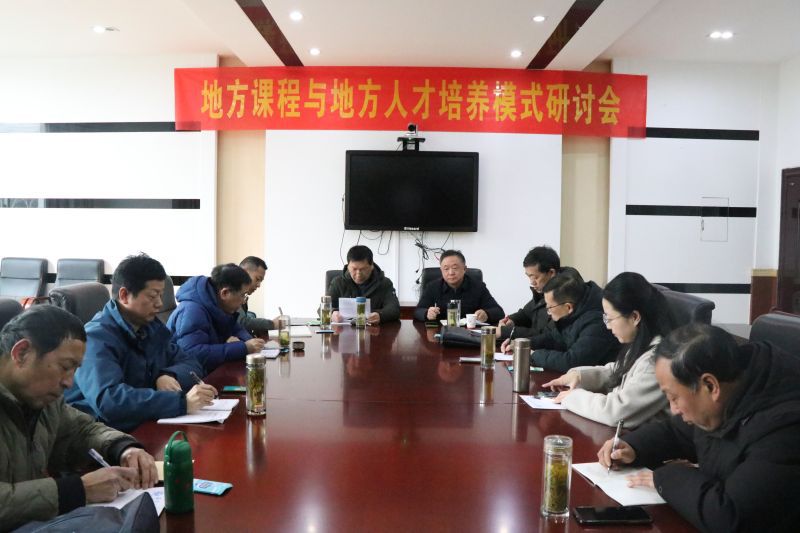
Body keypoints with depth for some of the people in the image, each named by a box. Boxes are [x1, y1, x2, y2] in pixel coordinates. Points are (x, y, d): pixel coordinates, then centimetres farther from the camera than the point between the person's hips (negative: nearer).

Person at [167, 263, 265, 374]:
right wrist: (243, 348, -29)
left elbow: (236, 329, 16)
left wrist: (248, 342, -10)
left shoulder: (221, 307, 3)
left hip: (211, 373, 8)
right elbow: (193, 354, -34)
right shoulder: (192, 311, -23)